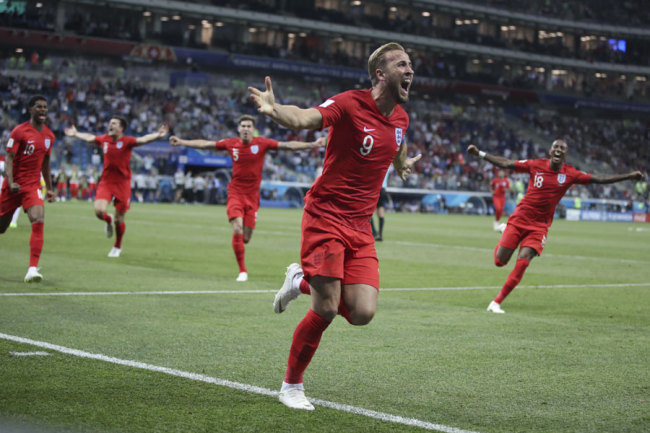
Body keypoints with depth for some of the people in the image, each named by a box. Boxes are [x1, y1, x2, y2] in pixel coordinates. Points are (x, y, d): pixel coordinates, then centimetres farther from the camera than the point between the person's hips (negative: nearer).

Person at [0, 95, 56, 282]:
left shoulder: (49, 136, 8)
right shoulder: (19, 131, -8)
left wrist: (49, 188, 21)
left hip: (33, 186, 3)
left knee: (38, 221, -19)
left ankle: (32, 270, -22)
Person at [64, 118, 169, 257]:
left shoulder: (127, 141, -8)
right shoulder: (104, 139, 4)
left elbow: (143, 139, -25)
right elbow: (89, 138, 25)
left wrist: (158, 135, -43)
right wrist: (75, 134, 40)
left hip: (122, 184, -3)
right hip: (105, 182, 3)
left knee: (119, 220, 3)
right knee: (99, 211, -19)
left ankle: (117, 247, 29)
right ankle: (108, 220, 20)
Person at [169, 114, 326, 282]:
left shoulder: (262, 143, -3)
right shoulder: (231, 144, 1)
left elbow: (288, 145, -8)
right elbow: (205, 144, 10)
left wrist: (313, 144, -16)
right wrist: (181, 142, 10)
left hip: (252, 195, 0)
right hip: (235, 193, 0)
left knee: (246, 238, 1)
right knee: (237, 229, -19)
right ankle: (242, 271, -8)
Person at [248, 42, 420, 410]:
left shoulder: (401, 118, 8)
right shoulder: (351, 104, -13)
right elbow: (305, 118, -32)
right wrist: (274, 110, -50)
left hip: (360, 228, 6)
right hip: (325, 218, -6)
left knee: (362, 313, -7)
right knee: (326, 311, -9)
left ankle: (304, 282, 22)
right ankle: (292, 386, 13)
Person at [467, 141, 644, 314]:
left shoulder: (571, 174, 0)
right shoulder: (535, 165, -3)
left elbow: (598, 179, 2)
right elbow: (506, 164, 3)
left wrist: (629, 176, -3)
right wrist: (480, 154, 0)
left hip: (540, 226, 0)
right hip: (520, 218, 0)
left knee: (522, 262, -16)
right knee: (500, 260, -5)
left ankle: (497, 302, -7)